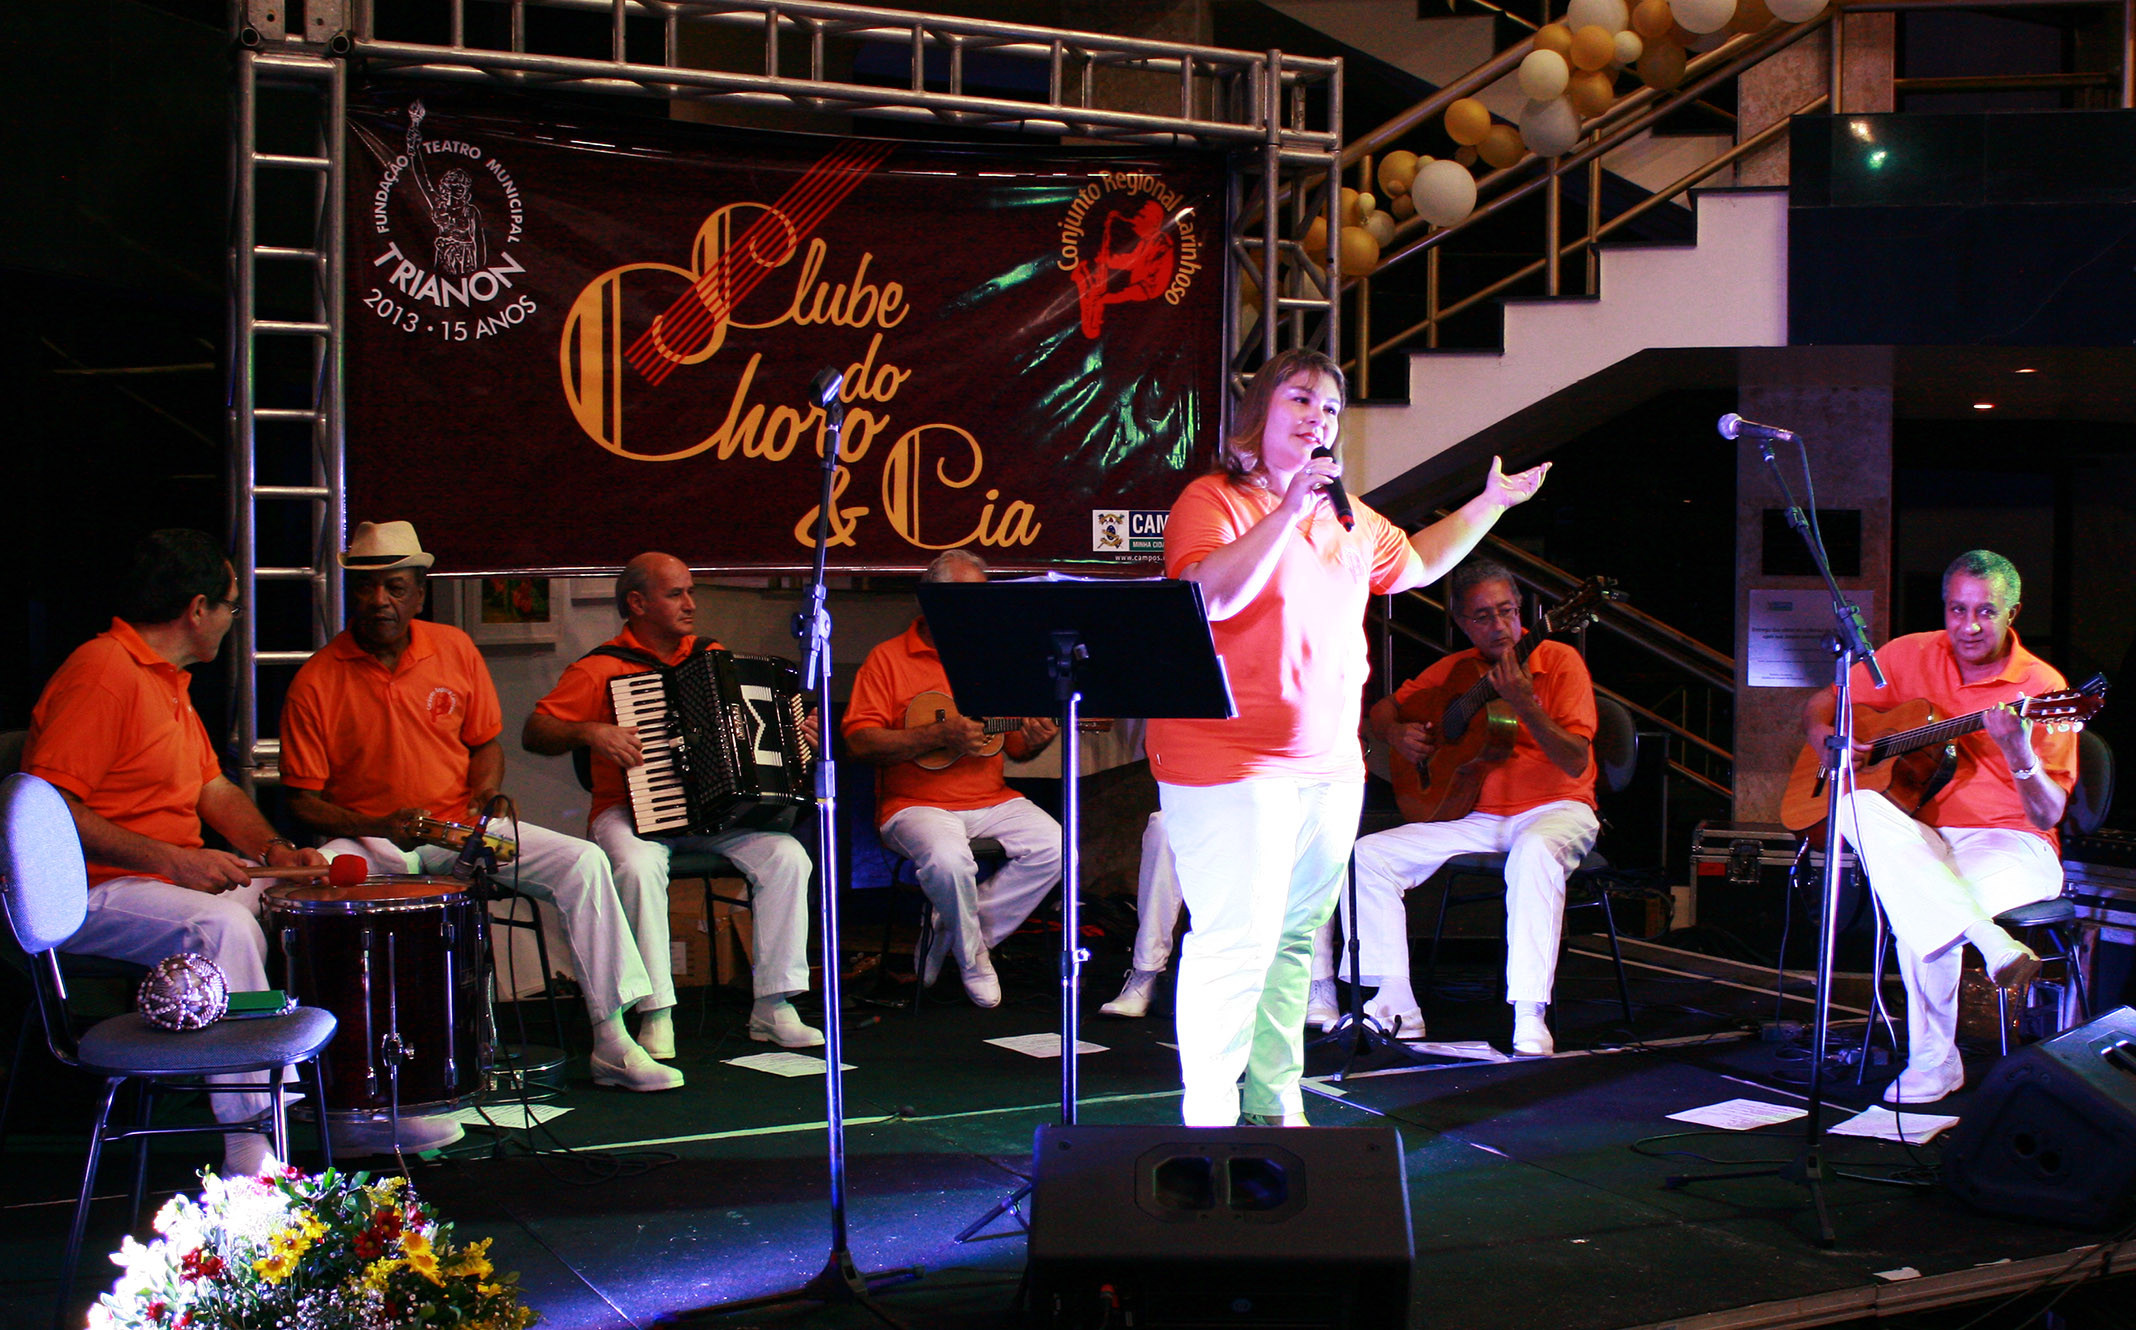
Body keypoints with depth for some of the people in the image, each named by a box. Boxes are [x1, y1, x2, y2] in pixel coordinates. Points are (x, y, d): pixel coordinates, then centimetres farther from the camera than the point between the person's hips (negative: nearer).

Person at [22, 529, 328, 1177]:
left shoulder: (168, 681, 18)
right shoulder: (102, 672, -17)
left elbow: (215, 788, 22)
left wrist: (276, 851, 4)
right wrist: (172, 860, -26)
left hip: (178, 876, 11)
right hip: (93, 895, -11)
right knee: (222, 924, -34)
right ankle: (251, 1159, -31)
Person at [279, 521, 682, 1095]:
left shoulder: (455, 650, 2)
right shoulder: (316, 683, -8)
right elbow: (304, 800, -5)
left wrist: (484, 788, -9)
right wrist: (378, 827, -20)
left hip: (461, 827, 3)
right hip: (367, 839, -3)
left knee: (583, 861, -17)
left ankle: (612, 1043, -13)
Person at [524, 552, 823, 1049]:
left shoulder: (712, 656, 14)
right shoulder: (600, 669, -2)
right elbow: (534, 733, -5)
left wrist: (798, 733, 5)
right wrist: (589, 733, -22)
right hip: (631, 811, -4)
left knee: (787, 855, -21)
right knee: (639, 866, -37)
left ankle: (773, 1009, -16)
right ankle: (656, 1017, -27)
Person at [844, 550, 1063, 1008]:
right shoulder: (889, 659, 0)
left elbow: (1015, 744, 17)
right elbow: (860, 741, -11)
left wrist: (1035, 738, -8)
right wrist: (940, 735, -19)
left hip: (992, 801, 5)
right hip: (917, 804, -5)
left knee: (1052, 847, -18)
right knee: (948, 859, -35)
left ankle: (950, 936, -6)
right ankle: (972, 954, -6)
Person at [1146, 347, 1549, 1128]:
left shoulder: (1348, 520, 17)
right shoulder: (1216, 500, -7)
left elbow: (1415, 562, 35)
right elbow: (1209, 596, -25)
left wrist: (1491, 503, 32)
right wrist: (1288, 510, -26)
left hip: (1329, 765, 8)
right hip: (1230, 766, -8)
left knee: (1295, 939, 13)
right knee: (1236, 941, -10)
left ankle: (1277, 1105, 23)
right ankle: (1208, 1117, 0)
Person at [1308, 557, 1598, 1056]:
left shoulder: (1558, 660, -5)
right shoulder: (1453, 671, 8)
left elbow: (1576, 761, -14)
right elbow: (1385, 707, 21)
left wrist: (1525, 705, -28)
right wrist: (1395, 733, -3)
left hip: (1555, 810, -5)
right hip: (1476, 817, 5)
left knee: (1535, 852, -41)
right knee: (1367, 855, -11)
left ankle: (1529, 1018, -41)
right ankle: (1396, 1006, -9)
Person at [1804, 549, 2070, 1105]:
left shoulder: (2041, 686, -5)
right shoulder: (1913, 656, 7)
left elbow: (2047, 817, -10)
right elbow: (1822, 703, 16)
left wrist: (2019, 753, -29)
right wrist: (1821, 733, -8)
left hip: (2011, 846, -4)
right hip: (1921, 843, 4)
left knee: (1926, 909, -37)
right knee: (1856, 805, -33)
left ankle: (1934, 1058, -19)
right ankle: (1990, 942, -39)